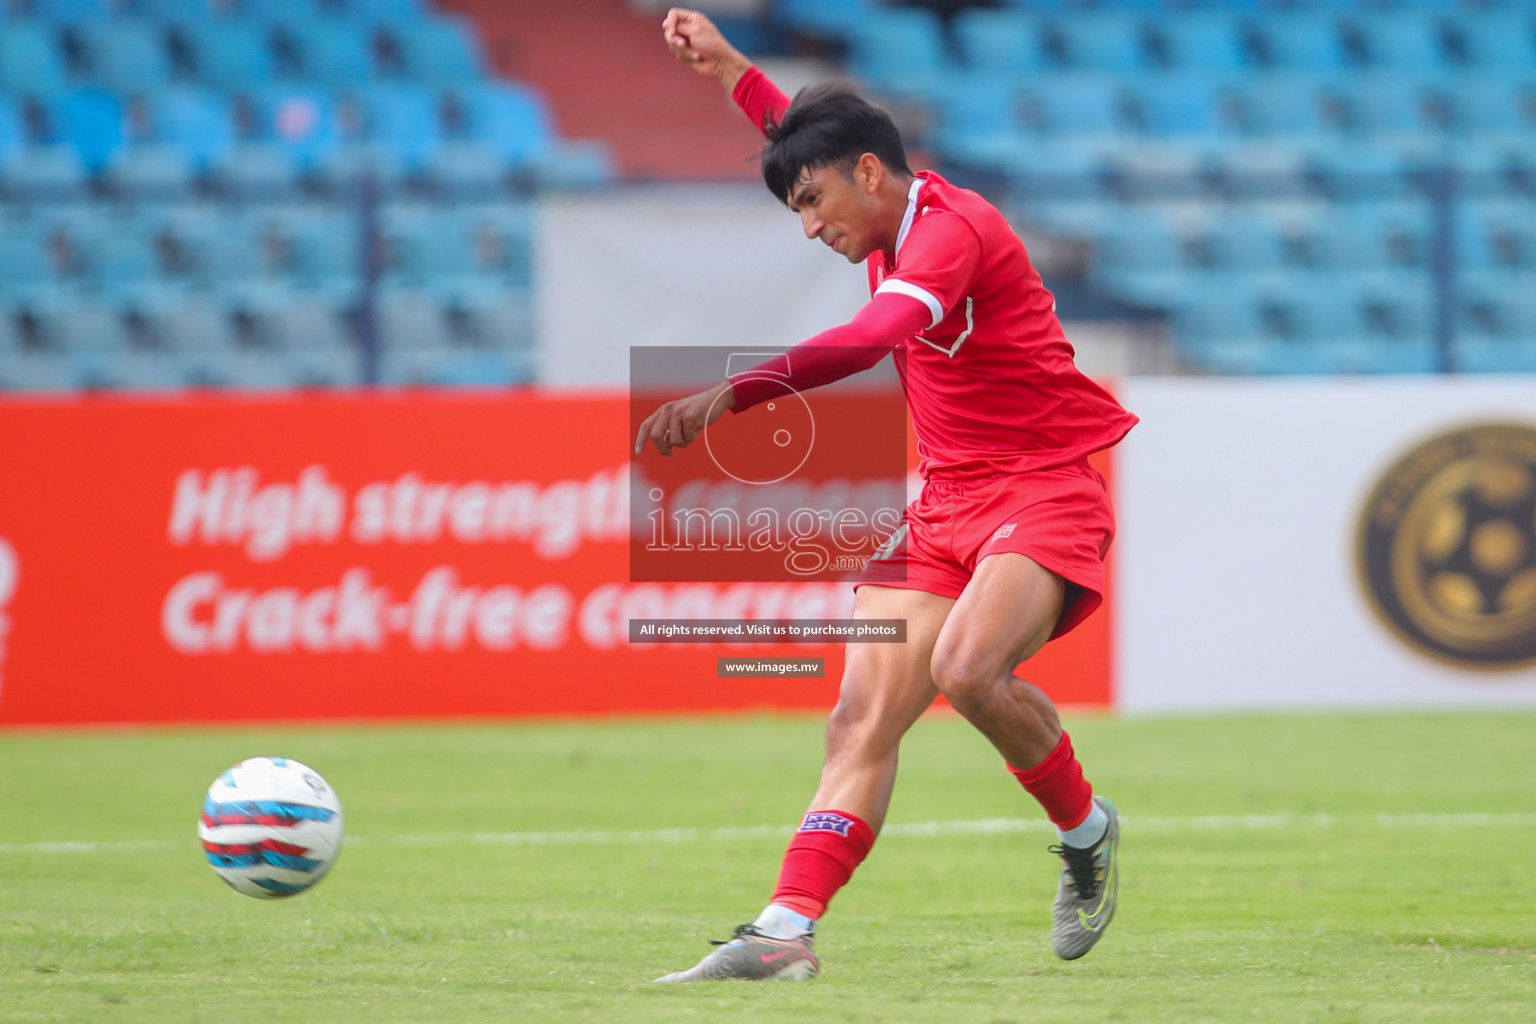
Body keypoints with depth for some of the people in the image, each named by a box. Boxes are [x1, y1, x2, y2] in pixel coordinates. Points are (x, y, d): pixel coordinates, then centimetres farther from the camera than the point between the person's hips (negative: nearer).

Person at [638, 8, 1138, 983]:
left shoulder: (951, 227, -18)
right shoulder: (889, 226, 11)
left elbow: (872, 339, -37)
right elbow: (813, 140, 36)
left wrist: (731, 393, -45)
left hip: (1046, 494, -9)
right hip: (947, 502, 9)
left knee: (967, 666, -31)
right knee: (864, 714, -7)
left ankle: (1086, 829, -5)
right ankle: (788, 929, -14)